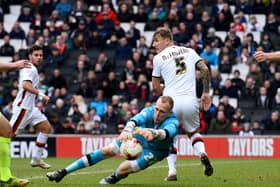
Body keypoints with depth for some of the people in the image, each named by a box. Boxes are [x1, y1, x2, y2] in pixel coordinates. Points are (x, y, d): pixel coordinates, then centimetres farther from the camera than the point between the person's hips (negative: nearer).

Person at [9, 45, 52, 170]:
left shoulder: (33, 69, 17)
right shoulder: (29, 69, -14)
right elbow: (25, 84, -30)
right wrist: (41, 95, -33)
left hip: (30, 107, 10)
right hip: (22, 107, -10)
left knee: (46, 128, 5)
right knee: (10, 134, -11)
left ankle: (36, 159, 6)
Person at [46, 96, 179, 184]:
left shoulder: (172, 122, -37)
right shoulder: (150, 111, -28)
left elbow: (167, 132, -62)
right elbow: (136, 119, -49)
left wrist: (152, 133, -84)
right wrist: (127, 130, -72)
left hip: (154, 150, -3)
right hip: (137, 138, 3)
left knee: (124, 169, -21)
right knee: (107, 151, -9)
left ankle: (114, 178, 18)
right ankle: (63, 173, -5)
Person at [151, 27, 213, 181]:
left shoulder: (159, 58, 5)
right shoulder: (189, 52, 14)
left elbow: (156, 88, 10)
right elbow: (205, 69, 3)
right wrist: (206, 92, 8)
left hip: (170, 101, -2)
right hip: (190, 100, 2)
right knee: (193, 132, 24)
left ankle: (172, 171, 5)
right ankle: (202, 153, -8)